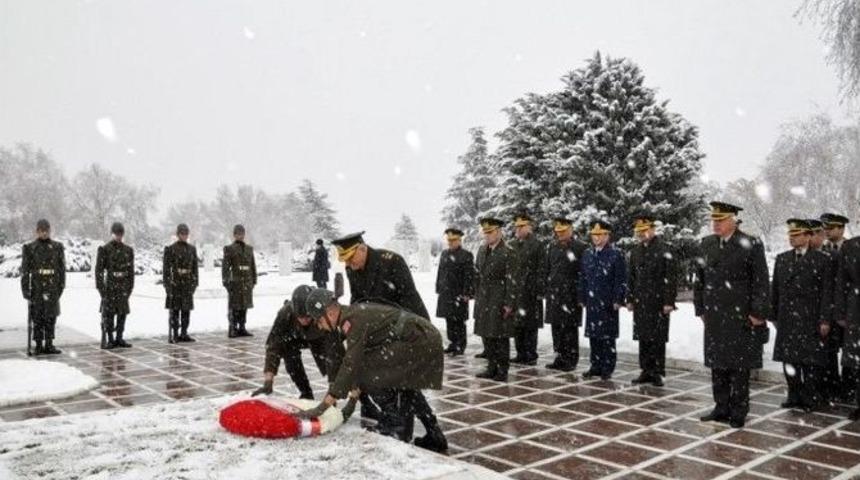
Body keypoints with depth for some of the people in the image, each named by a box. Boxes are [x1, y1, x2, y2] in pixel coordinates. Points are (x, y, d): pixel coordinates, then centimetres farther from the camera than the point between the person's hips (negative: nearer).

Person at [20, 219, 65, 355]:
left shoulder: (57, 247, 7)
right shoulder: (29, 248, 2)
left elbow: (62, 268, 9)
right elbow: (25, 270, 0)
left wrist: (61, 285, 3)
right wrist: (25, 289, -5)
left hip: (53, 288, 2)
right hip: (37, 288, -2)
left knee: (51, 317, 5)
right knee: (37, 318, 2)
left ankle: (49, 345, 13)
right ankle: (38, 345, 10)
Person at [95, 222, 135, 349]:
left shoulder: (128, 250, 9)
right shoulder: (104, 249, -2)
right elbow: (99, 269, -5)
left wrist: (130, 286, 6)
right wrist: (100, 287, -10)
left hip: (124, 285, 4)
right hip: (110, 285, -4)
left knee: (122, 312, 6)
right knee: (108, 313, -1)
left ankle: (119, 338, 14)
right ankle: (109, 340, 6)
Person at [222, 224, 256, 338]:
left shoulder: (249, 248, 14)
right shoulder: (229, 249, 0)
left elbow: (253, 265, 17)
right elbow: (225, 266, -5)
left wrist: (254, 280, 13)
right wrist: (225, 280, -12)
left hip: (247, 282, 5)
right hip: (235, 281, -5)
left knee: (244, 306, 8)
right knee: (234, 307, -3)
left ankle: (242, 328, 16)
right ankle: (232, 329, 2)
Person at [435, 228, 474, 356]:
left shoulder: (466, 255, -6)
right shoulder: (444, 254, 13)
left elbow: (469, 276, -10)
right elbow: (440, 272, 17)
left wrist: (466, 294, -15)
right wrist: (438, 289, 13)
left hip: (459, 294, -6)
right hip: (445, 294, 6)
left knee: (459, 321, 0)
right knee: (449, 320, 12)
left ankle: (460, 346, 10)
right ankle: (453, 343, 23)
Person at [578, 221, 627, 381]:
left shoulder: (616, 254, -5)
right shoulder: (587, 254, 11)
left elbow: (621, 280, -8)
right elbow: (583, 278, 15)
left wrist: (618, 300, -12)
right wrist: (582, 298, 12)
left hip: (608, 303, -5)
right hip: (592, 302, 5)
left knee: (608, 337, 2)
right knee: (593, 335, 10)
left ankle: (607, 368, 10)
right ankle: (596, 366, 20)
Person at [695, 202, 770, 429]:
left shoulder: (751, 245, -7)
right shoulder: (706, 244, 8)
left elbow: (761, 282, -8)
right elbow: (699, 279, 13)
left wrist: (758, 313, -11)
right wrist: (701, 309, 11)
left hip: (741, 317, -5)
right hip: (714, 316, 5)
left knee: (740, 367, 4)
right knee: (717, 364, 11)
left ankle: (738, 412, 15)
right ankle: (722, 408, 23)